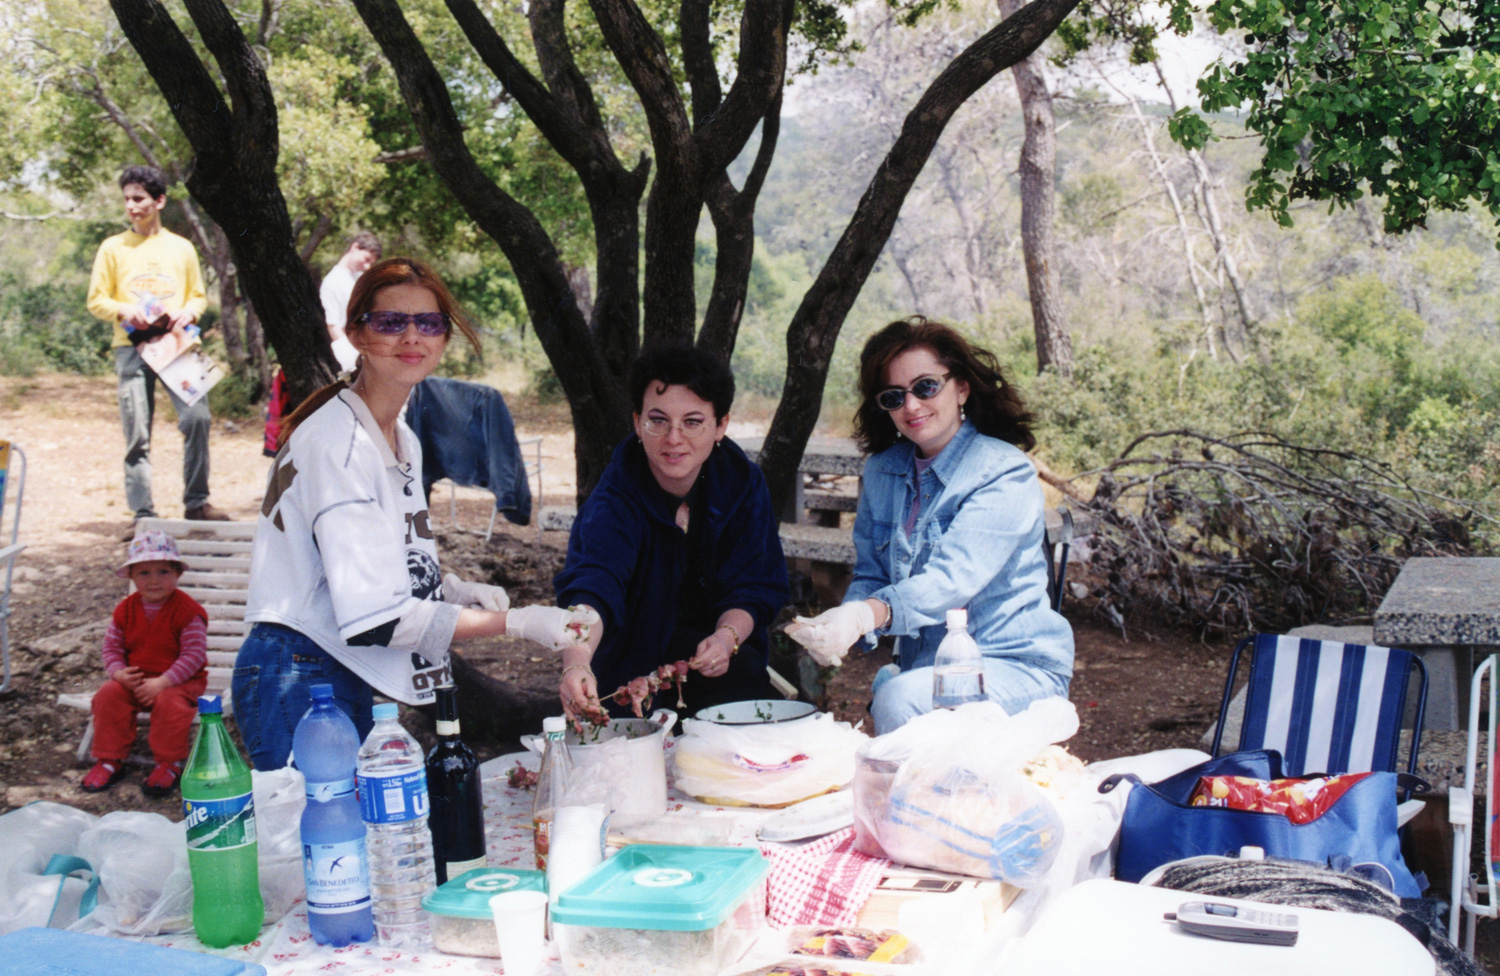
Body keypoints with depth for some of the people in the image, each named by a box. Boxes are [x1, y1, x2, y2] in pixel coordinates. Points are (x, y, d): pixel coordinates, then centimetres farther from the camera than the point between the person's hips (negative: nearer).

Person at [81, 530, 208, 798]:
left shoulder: (187, 610, -12)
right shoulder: (126, 609, 4)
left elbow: (194, 654, -17)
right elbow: (112, 647, 10)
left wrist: (162, 682, -26)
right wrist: (118, 672, -13)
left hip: (179, 680, -5)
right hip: (134, 679, 5)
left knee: (169, 703, -34)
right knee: (107, 696, -19)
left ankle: (168, 764, -11)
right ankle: (109, 760, -3)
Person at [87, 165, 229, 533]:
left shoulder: (181, 248, 13)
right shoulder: (113, 248, 9)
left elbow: (199, 296, 17)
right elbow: (97, 301, 9)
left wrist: (188, 311, -6)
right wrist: (124, 311, -11)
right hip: (132, 348, 0)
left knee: (197, 417, -15)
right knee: (137, 433, -3)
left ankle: (197, 501, -2)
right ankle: (142, 513, 4)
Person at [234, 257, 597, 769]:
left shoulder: (405, 442, 12)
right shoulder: (337, 443, -18)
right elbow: (371, 617, -23)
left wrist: (453, 589, 3)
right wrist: (515, 622, -21)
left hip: (353, 680, 9)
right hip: (299, 682, -9)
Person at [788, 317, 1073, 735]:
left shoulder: (1006, 475, -11)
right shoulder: (882, 472, 9)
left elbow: (954, 579, -25)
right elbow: (870, 574, 11)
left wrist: (869, 614, -43)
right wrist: (839, 627, -13)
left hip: (1016, 668, -5)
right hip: (925, 668, 5)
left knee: (898, 700, -31)